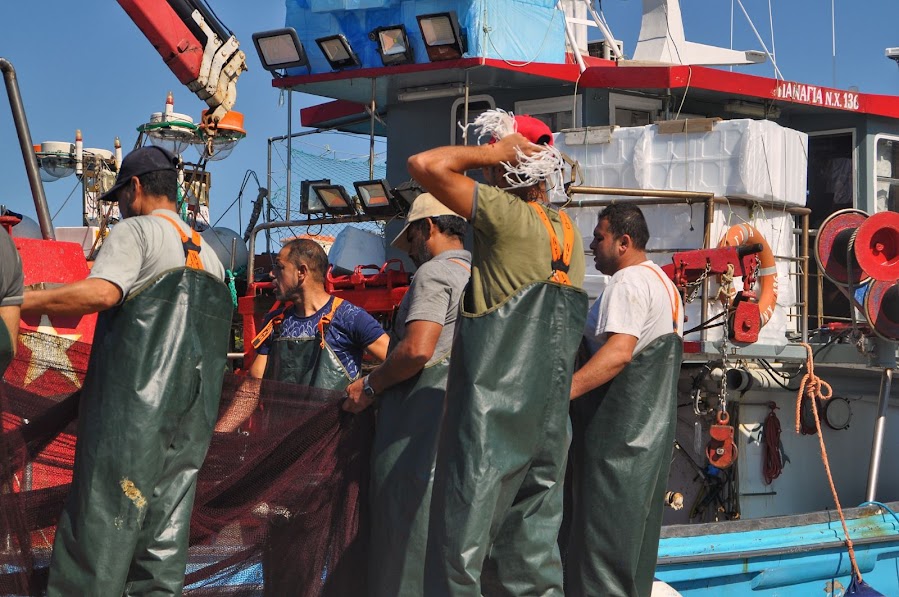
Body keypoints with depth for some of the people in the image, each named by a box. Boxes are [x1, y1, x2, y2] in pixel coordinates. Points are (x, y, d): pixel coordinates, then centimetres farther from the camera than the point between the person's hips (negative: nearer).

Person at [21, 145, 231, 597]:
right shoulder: (209, 255, 22)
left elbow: (102, 291, -19)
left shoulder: (137, 230, -1)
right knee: (165, 538, 5)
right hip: (191, 414, 7)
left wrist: (21, 302, -12)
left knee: (99, 526, -9)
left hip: (134, 404, -7)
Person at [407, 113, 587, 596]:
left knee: (460, 555, -3)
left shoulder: (509, 216, -12)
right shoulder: (568, 234, 12)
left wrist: (489, 152, -3)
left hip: (493, 420, -8)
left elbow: (425, 164, -14)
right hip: (549, 422, 8)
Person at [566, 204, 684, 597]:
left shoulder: (628, 281, -13)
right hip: (654, 429, 10)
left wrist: (563, 390, -31)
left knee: (604, 534, -9)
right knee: (636, 534, 12)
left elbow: (619, 352, -25)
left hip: (619, 431, -10)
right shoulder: (665, 283, 20)